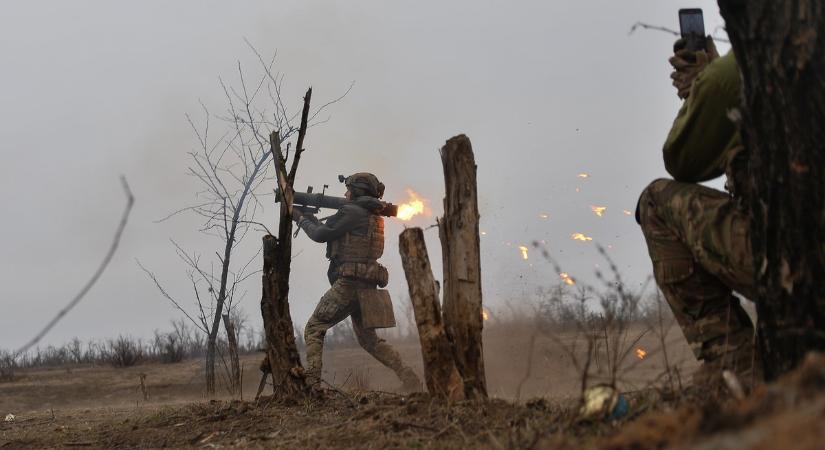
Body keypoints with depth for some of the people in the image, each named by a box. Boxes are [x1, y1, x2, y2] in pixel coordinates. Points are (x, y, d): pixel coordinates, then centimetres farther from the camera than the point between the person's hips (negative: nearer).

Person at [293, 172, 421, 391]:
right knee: (369, 339, 17)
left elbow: (321, 235, -8)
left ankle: (311, 383, -13)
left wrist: (303, 220, 10)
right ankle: (408, 377, 6)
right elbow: (331, 231, 25)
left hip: (348, 284, -9)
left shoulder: (352, 212, -9)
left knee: (314, 329, -2)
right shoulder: (374, 216, 18)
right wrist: (307, 216, 25)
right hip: (368, 286, 9)